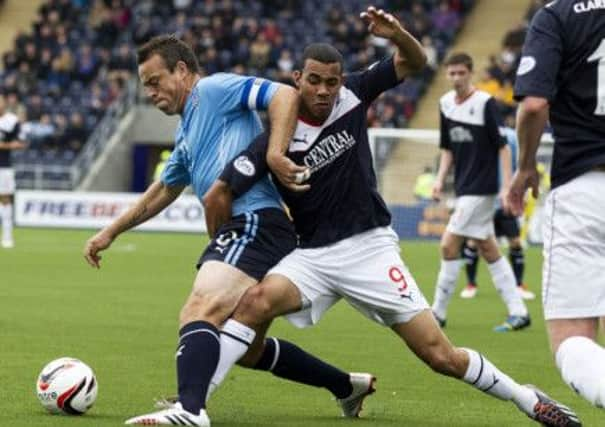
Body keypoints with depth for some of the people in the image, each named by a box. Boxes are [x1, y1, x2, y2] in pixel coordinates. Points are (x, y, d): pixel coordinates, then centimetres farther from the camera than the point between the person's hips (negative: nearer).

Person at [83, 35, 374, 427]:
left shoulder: (213, 90, 1)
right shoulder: (187, 132, 29)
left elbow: (285, 95, -12)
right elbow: (163, 192, 41)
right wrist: (110, 233, 41)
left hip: (255, 222, -10)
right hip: (240, 232, 10)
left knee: (199, 312, -28)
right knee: (240, 341, 16)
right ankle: (348, 386, 26)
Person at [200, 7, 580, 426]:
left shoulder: (352, 94, -4)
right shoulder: (278, 136, -13)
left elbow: (414, 62, -1)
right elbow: (221, 193, -11)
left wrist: (397, 34, -22)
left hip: (370, 247, 1)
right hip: (313, 254, -1)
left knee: (441, 356, -3)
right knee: (256, 301, -30)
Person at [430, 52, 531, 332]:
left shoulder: (485, 103, -12)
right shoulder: (446, 103, 8)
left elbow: (502, 146, -11)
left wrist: (508, 186, -16)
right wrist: (440, 180, 6)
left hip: (481, 188, -8)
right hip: (463, 188, 8)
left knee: (449, 246, -9)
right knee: (488, 249, 9)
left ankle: (438, 313, 0)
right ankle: (518, 311, 13)